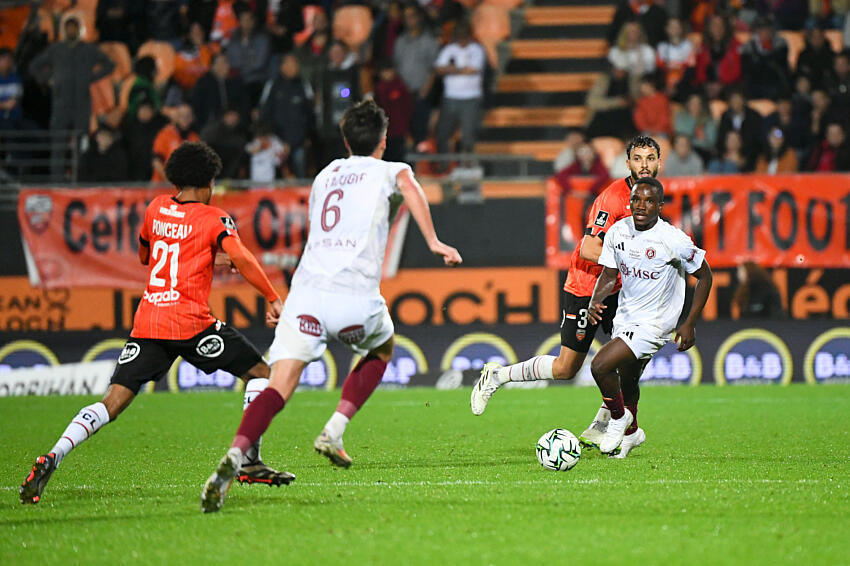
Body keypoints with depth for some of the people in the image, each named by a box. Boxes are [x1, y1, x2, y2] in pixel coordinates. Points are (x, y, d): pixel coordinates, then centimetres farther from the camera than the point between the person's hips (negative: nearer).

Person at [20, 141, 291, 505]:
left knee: (113, 401, -1)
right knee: (259, 373, 12)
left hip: (147, 322, 5)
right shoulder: (213, 218, 2)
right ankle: (249, 462, 6)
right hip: (191, 321, -5)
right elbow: (243, 260, -13)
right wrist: (273, 298, -4)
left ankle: (53, 458, -21)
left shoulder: (156, 208, 17)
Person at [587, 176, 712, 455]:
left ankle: (619, 417, 6)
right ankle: (630, 432, 49)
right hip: (625, 317, 6)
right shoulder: (617, 231, -5)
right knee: (626, 381, 22)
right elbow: (609, 275, 5)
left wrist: (690, 324, -10)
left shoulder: (673, 240, -21)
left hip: (654, 324, -6)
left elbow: (704, 275, -9)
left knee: (600, 366, -20)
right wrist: (595, 301, -16)